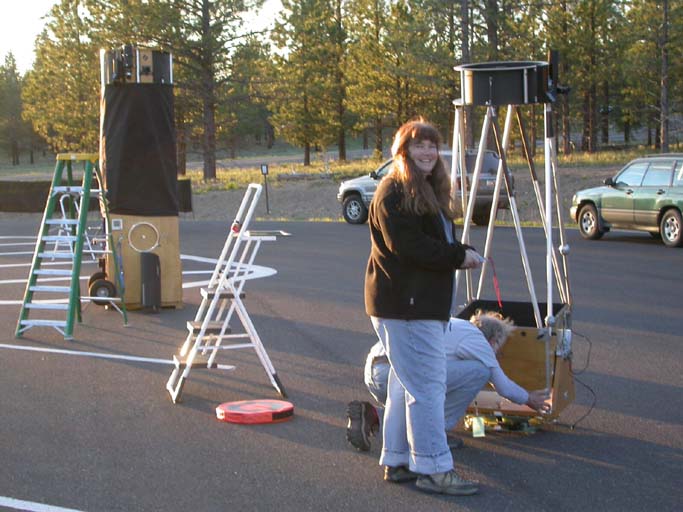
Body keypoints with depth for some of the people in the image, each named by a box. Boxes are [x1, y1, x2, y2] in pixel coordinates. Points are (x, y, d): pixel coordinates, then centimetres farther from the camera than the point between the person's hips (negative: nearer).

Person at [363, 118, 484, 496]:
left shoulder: (431, 191, 20)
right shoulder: (393, 193, -13)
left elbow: (438, 242, 21)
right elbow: (408, 246, -22)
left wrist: (463, 252, -2)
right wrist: (459, 256, -15)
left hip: (426, 304, 11)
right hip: (404, 305, -11)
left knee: (406, 386, 15)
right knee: (427, 386, -9)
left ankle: (397, 462, 23)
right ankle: (434, 469, -4)